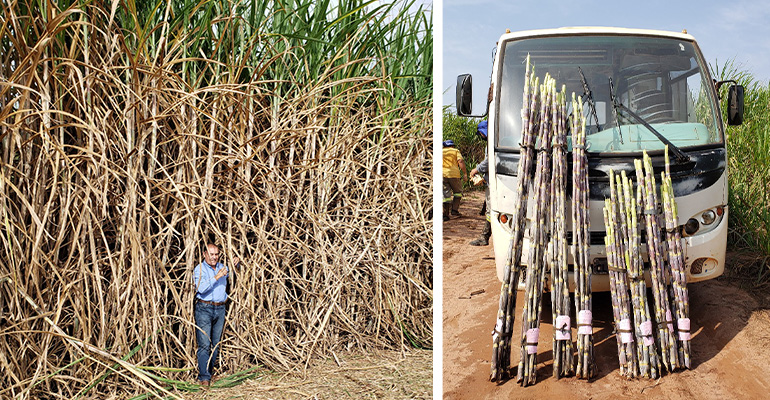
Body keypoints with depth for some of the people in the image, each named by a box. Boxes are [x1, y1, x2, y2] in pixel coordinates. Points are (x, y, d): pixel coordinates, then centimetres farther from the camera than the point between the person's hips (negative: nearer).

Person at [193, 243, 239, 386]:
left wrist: (236, 263, 13)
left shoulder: (222, 267, 13)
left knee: (215, 344, 8)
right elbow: (202, 288, -18)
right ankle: (204, 377, -12)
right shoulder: (199, 269, -3)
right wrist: (217, 277, -22)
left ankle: (209, 373, 17)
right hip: (204, 309, -6)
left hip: (220, 309, 6)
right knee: (204, 345, -10)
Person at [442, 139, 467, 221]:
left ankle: (446, 214, 0)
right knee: (458, 192, 16)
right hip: (453, 174, -2)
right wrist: (465, 173, -9)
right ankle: (454, 209, 4)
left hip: (442, 175, 3)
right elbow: (461, 161, -7)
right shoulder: (456, 151, 9)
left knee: (446, 194, 6)